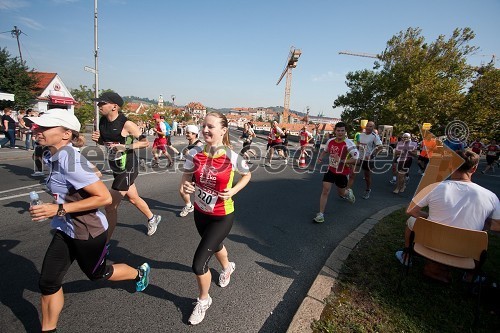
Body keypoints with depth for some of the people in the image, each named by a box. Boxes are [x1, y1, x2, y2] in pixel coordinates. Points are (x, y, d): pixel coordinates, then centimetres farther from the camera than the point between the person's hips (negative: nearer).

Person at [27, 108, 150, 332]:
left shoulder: (69, 160, -29)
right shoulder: (54, 157, -1)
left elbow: (105, 198, -29)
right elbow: (92, 171, 15)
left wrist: (58, 209, -28)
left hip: (89, 232, -7)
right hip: (65, 230, 7)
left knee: (96, 273, 19)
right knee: (47, 282, 10)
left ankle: (140, 273, 45)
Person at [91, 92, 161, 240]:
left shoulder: (126, 124, -19)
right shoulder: (102, 121, 2)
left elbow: (145, 142, -14)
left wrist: (125, 147, -25)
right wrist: (97, 139, -4)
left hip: (127, 169, -8)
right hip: (116, 168, 8)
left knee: (110, 206, -5)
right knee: (133, 198, 23)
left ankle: (105, 244, 11)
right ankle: (152, 218, 48)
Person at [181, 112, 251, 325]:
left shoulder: (232, 157, -22)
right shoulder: (195, 154, -13)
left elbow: (247, 175, -2)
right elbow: (186, 175, 2)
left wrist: (233, 191, -18)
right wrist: (185, 184, -20)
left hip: (222, 216, -5)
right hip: (200, 212, 5)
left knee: (198, 263, -7)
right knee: (215, 245, 30)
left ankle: (203, 300, 26)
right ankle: (227, 267, 66)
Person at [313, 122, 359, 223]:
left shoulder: (349, 144, -20)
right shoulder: (330, 141, -3)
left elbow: (355, 159, -22)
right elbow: (325, 151, 18)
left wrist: (341, 160, -32)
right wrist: (321, 157, -1)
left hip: (342, 172, -3)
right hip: (331, 170, 3)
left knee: (341, 193, 17)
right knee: (325, 190, -9)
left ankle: (348, 192, 56)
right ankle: (321, 214, -1)